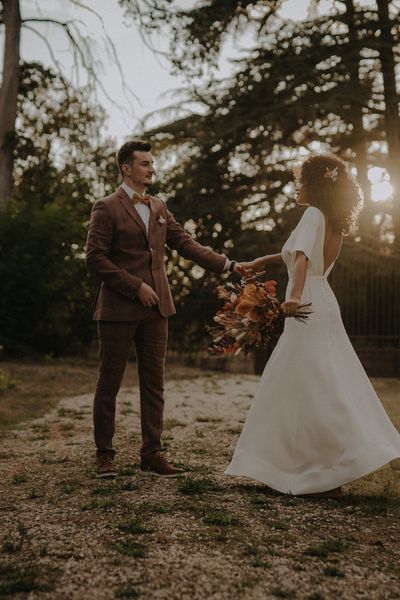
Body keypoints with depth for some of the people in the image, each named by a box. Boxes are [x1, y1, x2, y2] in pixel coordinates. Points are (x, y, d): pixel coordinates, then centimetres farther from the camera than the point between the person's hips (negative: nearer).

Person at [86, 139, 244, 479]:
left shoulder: (159, 208, 14)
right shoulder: (107, 208, -5)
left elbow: (185, 244, 13)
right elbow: (95, 258, -10)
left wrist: (228, 265, 4)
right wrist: (136, 286, -14)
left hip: (155, 308, 6)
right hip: (119, 308, -6)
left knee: (154, 384, 7)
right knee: (109, 383, 4)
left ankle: (152, 454, 14)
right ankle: (105, 453, 17)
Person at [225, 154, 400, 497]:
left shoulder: (314, 214, -11)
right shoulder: (334, 222, 15)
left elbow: (302, 255, -29)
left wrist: (295, 295, -43)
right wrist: (266, 260, 33)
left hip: (308, 307, -9)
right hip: (322, 305, 9)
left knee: (315, 392, -6)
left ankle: (329, 476, -5)